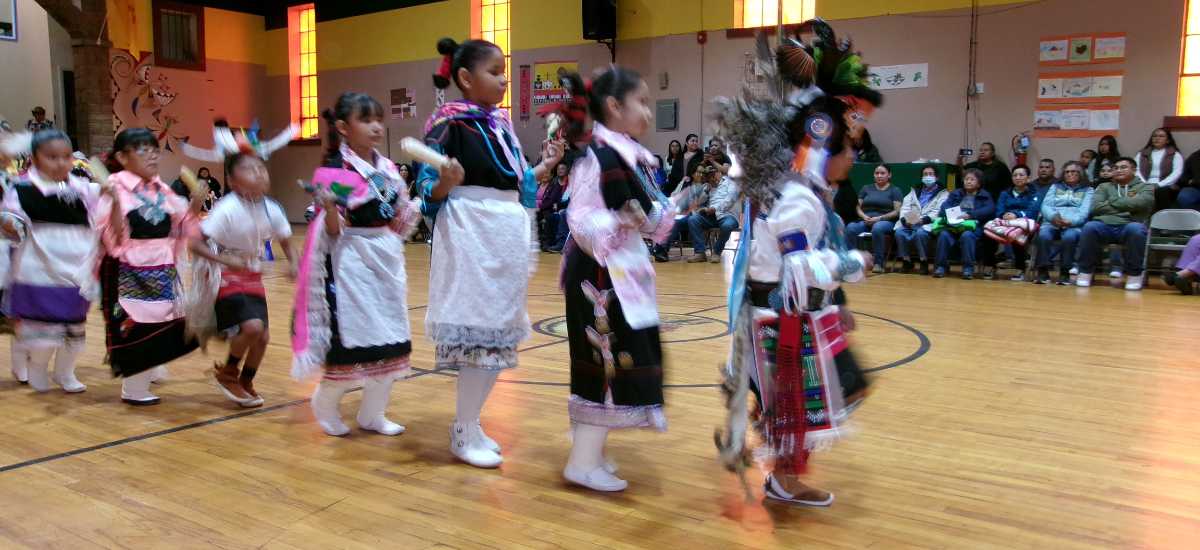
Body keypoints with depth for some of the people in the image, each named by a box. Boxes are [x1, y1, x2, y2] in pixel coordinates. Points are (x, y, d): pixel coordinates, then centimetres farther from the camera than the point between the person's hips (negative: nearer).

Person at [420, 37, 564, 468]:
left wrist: (544, 167, 10)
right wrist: (446, 183, -30)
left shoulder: (502, 125, 14)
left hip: (508, 236, 8)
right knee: (476, 330, -7)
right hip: (470, 237, -8)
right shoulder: (449, 123, -8)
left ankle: (470, 424, 23)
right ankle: (463, 433, 8)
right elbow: (430, 193, -10)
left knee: (499, 332, 11)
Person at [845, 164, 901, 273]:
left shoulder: (895, 190, 13)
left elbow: (897, 211, 1)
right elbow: (858, 207, 13)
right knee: (850, 227, -31)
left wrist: (879, 218, -13)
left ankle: (879, 263, -33)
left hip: (886, 221, -3)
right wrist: (864, 217, -8)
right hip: (865, 221, 3)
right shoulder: (866, 189, 22)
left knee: (877, 228, -40)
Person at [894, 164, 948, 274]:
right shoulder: (914, 191, 26)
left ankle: (924, 262, -19)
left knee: (920, 232, -36)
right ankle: (906, 261, -12)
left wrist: (923, 220, -20)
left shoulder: (943, 193, 12)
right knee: (899, 231, -27)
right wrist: (905, 219, -9)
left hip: (928, 224, -4)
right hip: (909, 223, 4)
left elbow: (938, 212, -3)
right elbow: (905, 207, 13)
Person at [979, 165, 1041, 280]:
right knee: (988, 229, -33)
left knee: (1015, 233, -40)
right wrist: (1004, 215, -14)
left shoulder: (1034, 195, 17)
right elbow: (999, 211, 10)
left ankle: (1020, 270, -30)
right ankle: (989, 266, -26)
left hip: (1024, 224, -3)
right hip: (1004, 222, 3)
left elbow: (1033, 211, -3)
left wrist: (1016, 215, -20)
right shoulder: (1005, 194, 28)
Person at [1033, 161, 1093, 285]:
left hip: (1074, 225, -1)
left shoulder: (1087, 190, 18)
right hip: (1052, 222, 2)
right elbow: (1045, 205, 10)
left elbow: (1084, 211, 1)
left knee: (1069, 236, -37)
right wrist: (1053, 216, -13)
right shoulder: (1055, 187, 26)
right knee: (1043, 235, -33)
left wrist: (1070, 221, -20)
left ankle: (1065, 272, -29)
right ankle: (1043, 271, -29)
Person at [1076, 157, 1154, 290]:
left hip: (1129, 226, -1)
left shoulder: (1145, 187, 17)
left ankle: (1134, 274, -22)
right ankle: (1085, 272, -21)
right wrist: (1127, 207, 1)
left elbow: (1140, 203, -7)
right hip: (1104, 225, 1)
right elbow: (1096, 207, 3)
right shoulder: (1104, 187, 23)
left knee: (1135, 228, -38)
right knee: (1090, 227, -33)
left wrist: (1112, 201, 4)